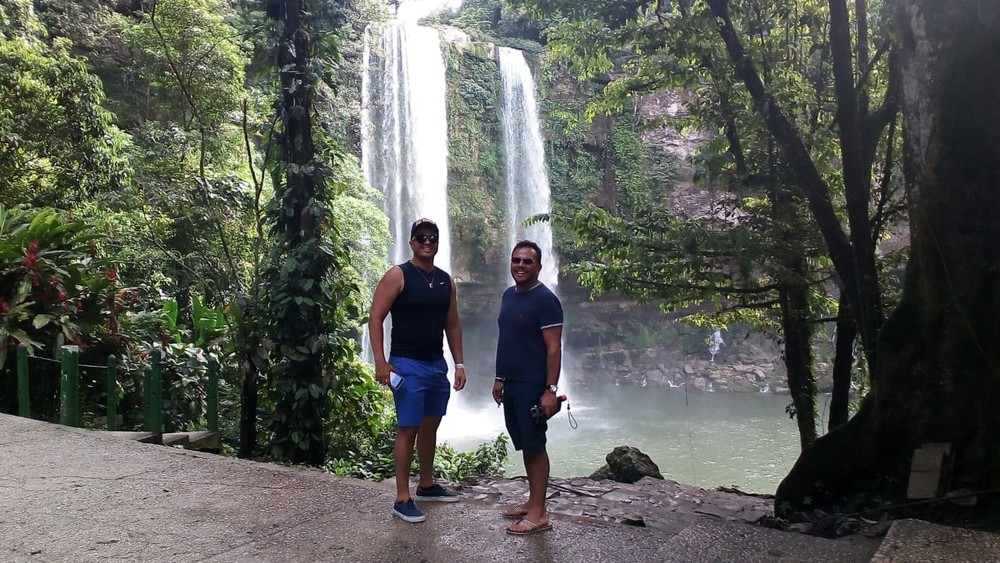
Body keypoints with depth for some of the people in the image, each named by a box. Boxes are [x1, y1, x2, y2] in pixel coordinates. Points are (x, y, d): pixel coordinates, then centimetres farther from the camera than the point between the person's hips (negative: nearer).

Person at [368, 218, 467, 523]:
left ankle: (427, 485, 31)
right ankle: (402, 499, 3)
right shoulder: (398, 275, -8)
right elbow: (375, 318, -12)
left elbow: (453, 325, 14)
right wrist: (380, 361, -19)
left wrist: (459, 364, 9)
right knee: (407, 429, -5)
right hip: (407, 366, -6)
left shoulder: (445, 280, 10)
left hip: (437, 364, 7)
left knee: (430, 426, 16)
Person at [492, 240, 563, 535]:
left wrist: (550, 390, -21)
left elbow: (554, 348, -17)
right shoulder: (509, 295, 11)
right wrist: (499, 378, 16)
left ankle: (539, 513, 5)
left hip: (532, 386, -8)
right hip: (510, 384, 8)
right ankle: (532, 501, 24)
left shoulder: (545, 299, -14)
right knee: (525, 445, 14)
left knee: (535, 446, -2)